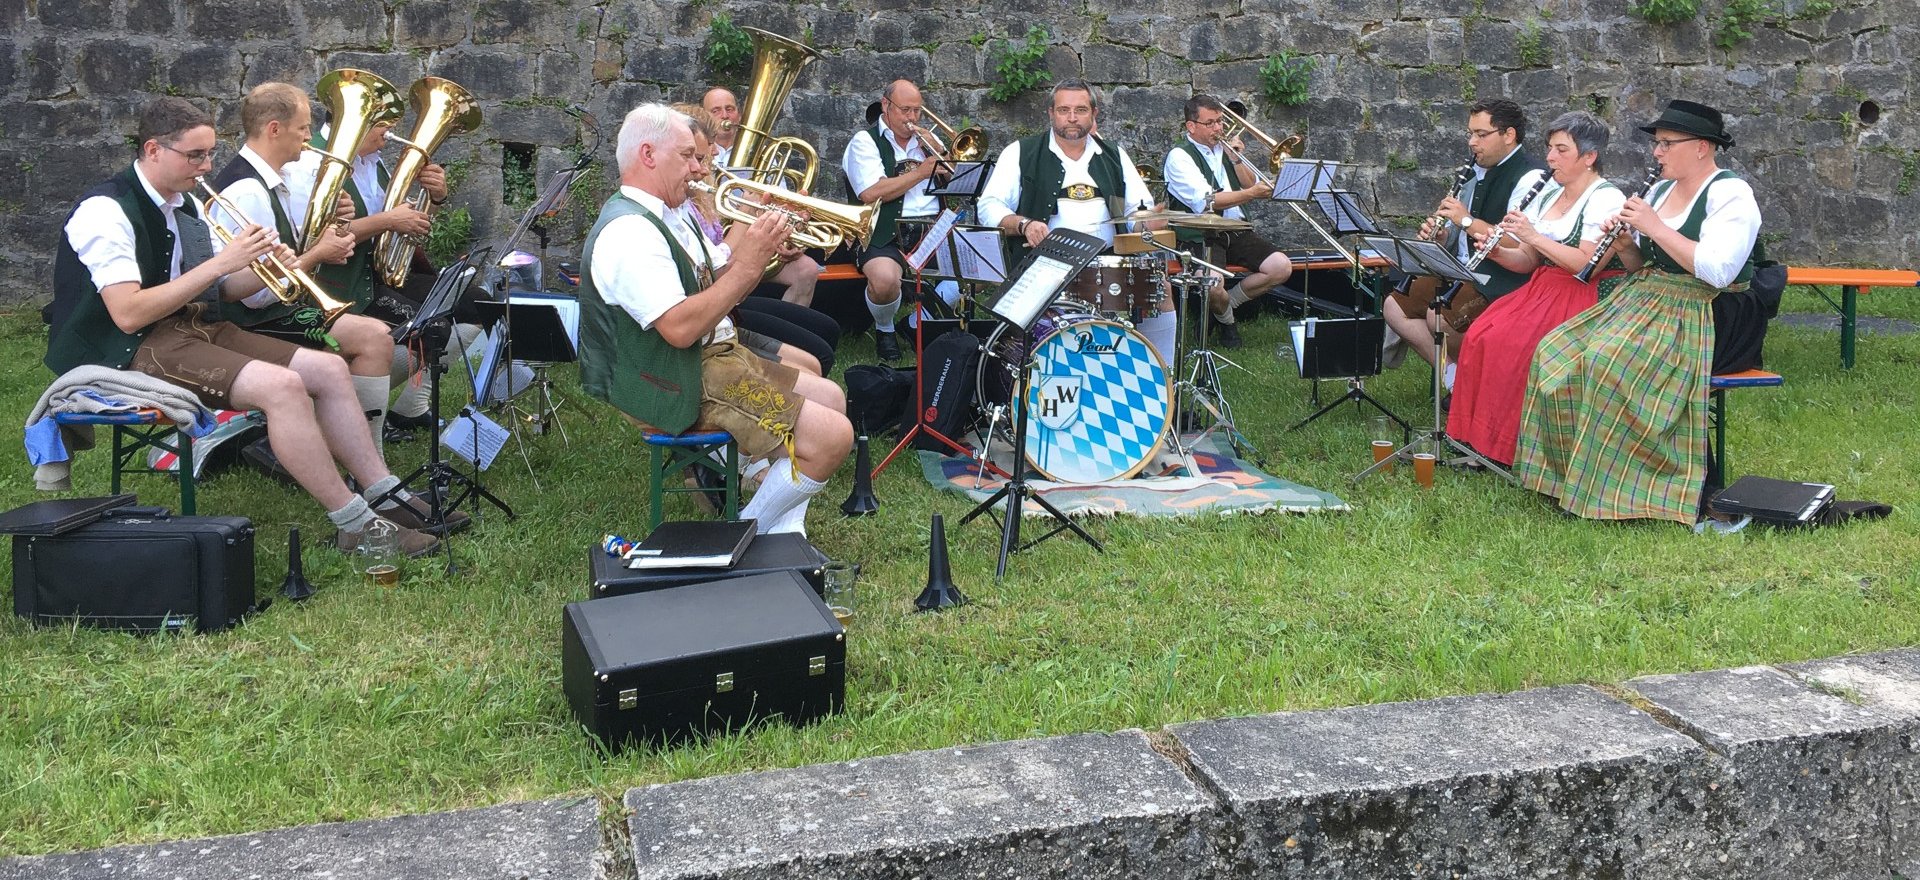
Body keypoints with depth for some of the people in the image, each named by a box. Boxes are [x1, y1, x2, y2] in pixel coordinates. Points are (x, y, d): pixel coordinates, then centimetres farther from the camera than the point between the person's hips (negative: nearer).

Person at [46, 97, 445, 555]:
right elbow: (128, 314, -24)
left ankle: (386, 496, -2)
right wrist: (221, 262, -23)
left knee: (330, 370, -4)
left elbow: (219, 289, 17)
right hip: (131, 349, -9)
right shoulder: (106, 212, -15)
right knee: (282, 386, -28)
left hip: (194, 326, 9)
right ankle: (355, 526, -22)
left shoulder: (183, 204, 11)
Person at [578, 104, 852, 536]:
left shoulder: (664, 217, 14)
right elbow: (681, 328, -28)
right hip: (676, 389, -11)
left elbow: (717, 292, 15)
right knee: (832, 437, -17)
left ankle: (785, 534, 12)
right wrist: (747, 266, -23)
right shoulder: (628, 231, -20)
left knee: (831, 398, 13)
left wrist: (759, 250, -3)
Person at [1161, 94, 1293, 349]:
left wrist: (1237, 159, -2)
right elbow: (1205, 202, -19)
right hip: (1200, 236, -7)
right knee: (1213, 287, -33)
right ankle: (1226, 318, 6)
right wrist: (1251, 193, -26)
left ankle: (1224, 304, 8)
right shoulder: (1179, 156, -6)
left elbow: (1252, 185, 14)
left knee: (1282, 267, -14)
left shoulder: (1224, 148, 16)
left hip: (1236, 231, 7)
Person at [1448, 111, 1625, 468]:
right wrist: (1497, 252, -3)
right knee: (1479, 336, -16)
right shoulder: (1548, 194, 17)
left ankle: (1504, 444, -17)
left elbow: (1587, 264, -19)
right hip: (1541, 289, 8)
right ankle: (1478, 435, -11)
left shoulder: (1606, 199, -8)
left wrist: (1535, 237, -20)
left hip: (1583, 298, -8)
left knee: (1505, 343, -27)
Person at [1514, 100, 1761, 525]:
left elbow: (1716, 270, -24)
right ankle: (1569, 472, -6)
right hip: (1640, 302, 8)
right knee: (1553, 354, -12)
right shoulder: (1661, 190, 15)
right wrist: (1624, 243, -1)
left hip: (1700, 316, -8)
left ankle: (1615, 490, -20)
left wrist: (1655, 227, -19)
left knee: (1607, 362, -32)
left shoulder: (1731, 195, -9)